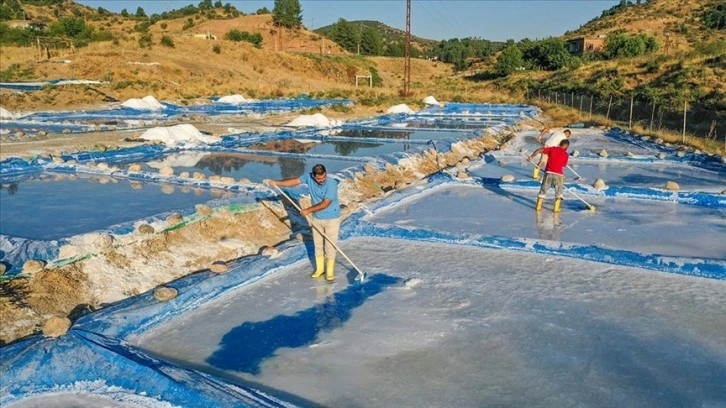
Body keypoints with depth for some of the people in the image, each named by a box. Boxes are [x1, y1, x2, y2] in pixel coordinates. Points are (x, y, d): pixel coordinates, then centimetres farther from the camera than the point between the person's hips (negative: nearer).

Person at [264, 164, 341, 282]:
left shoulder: (331, 184, -27)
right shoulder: (309, 177, -11)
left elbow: (325, 204, -26)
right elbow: (294, 181, -1)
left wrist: (308, 210, -20)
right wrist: (276, 182, -3)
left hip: (331, 219, -5)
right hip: (316, 218, 5)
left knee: (330, 246, 1)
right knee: (318, 245, 15)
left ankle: (330, 271, 12)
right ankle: (320, 268, 29)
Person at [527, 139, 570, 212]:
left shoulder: (553, 149, 7)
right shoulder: (566, 155, 5)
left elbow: (540, 150, 0)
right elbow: (563, 166, 6)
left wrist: (531, 156, 8)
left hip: (548, 173, 2)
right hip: (558, 174, -1)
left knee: (543, 189, 13)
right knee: (558, 191, 13)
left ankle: (538, 206, 14)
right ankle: (556, 208, 8)